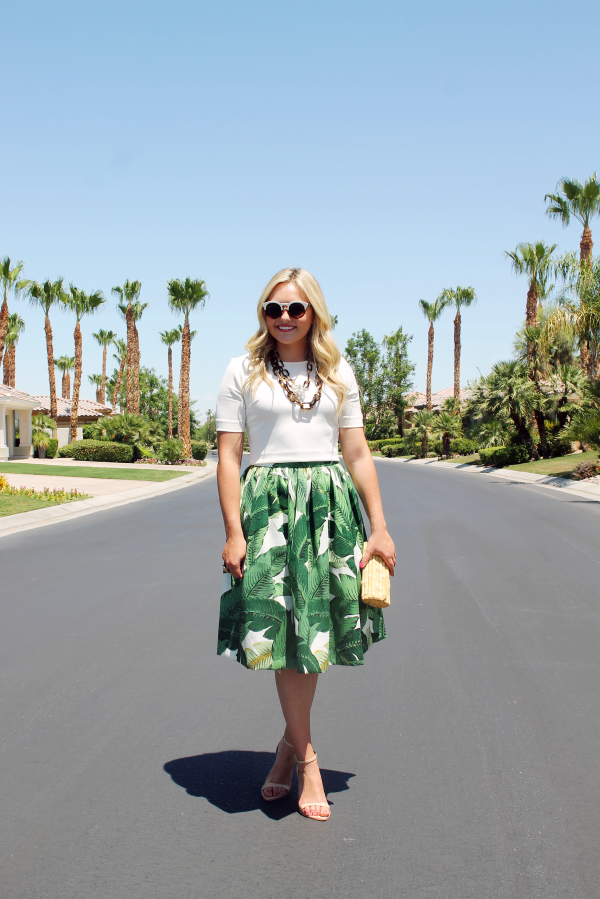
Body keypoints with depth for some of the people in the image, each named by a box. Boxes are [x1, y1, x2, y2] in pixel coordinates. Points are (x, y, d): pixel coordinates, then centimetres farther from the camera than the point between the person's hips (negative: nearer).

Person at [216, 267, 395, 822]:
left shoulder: (338, 374, 12)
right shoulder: (244, 371, 4)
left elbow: (358, 453, 10)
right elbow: (229, 455, 0)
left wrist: (380, 527, 5)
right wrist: (234, 532, -8)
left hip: (330, 503, 3)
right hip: (268, 503, -2)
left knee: (314, 631, 4)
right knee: (285, 632, -5)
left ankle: (290, 741, 23)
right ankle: (307, 758, 7)